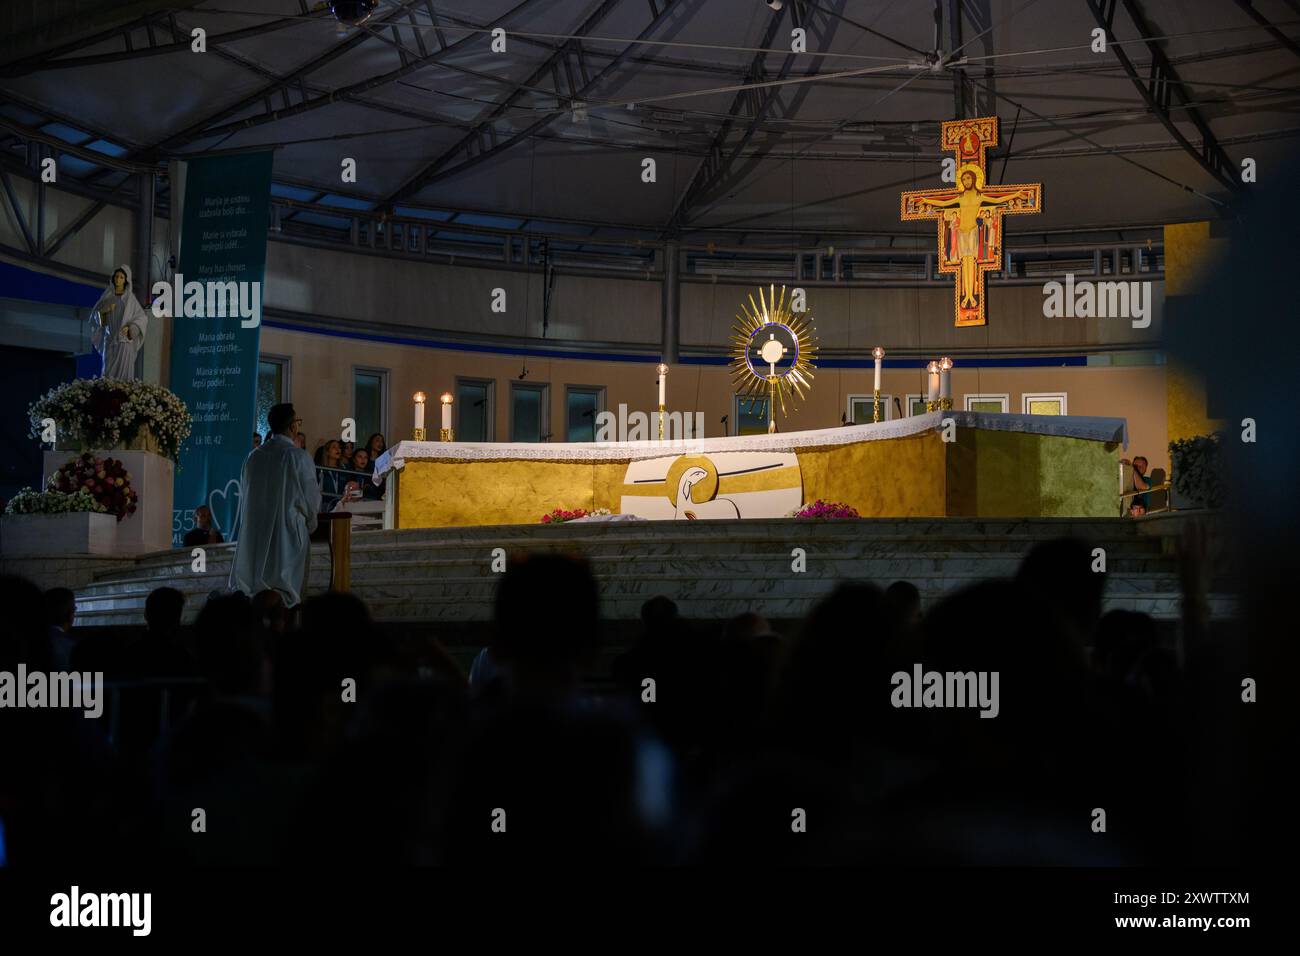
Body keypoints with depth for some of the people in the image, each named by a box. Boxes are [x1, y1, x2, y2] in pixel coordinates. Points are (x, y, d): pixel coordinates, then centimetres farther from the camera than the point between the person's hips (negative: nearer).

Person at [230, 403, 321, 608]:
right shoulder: (299, 457, -11)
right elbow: (312, 499, -6)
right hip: (289, 535, -4)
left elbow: (244, 493, 13)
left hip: (255, 533, 4)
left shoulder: (253, 457, 2)